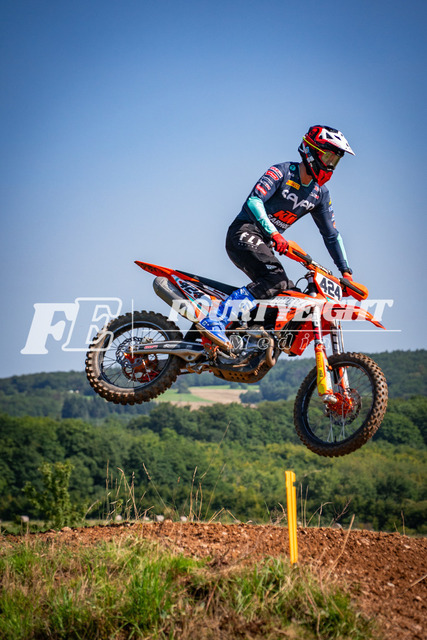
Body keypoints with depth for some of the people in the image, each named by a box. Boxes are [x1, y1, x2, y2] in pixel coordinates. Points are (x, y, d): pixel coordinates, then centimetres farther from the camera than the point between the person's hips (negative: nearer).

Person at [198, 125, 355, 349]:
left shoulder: (320, 194, 9)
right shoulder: (282, 172, -10)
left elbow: (331, 234, 16)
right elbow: (253, 201, -23)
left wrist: (346, 272, 11)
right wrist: (274, 234, -34)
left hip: (266, 244, 8)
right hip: (244, 232, -8)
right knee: (275, 279, -30)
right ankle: (214, 320, -38)